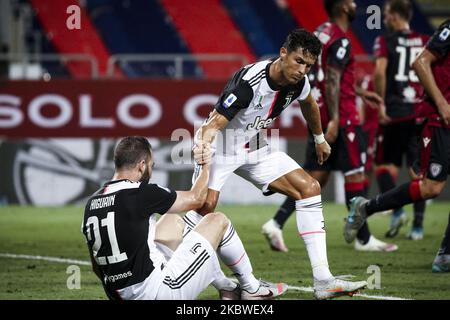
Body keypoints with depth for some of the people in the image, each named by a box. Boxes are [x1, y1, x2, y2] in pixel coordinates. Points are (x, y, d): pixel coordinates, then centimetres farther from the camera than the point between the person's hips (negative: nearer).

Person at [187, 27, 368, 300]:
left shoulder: (299, 82, -7)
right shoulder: (249, 81, -31)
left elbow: (309, 104, 19)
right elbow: (215, 124, -35)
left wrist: (320, 138, 33)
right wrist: (202, 146, -54)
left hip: (255, 148, 7)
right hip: (221, 145, -7)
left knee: (309, 188, -3)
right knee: (205, 204, -31)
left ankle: (322, 281, -5)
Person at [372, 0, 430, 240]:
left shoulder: (385, 42, -2)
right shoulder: (426, 42, 9)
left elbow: (380, 72, -16)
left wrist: (380, 103, -10)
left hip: (394, 112, -3)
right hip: (421, 112, 3)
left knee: (385, 164, 8)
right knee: (417, 169, 7)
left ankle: (396, 210, -12)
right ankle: (418, 224, 3)